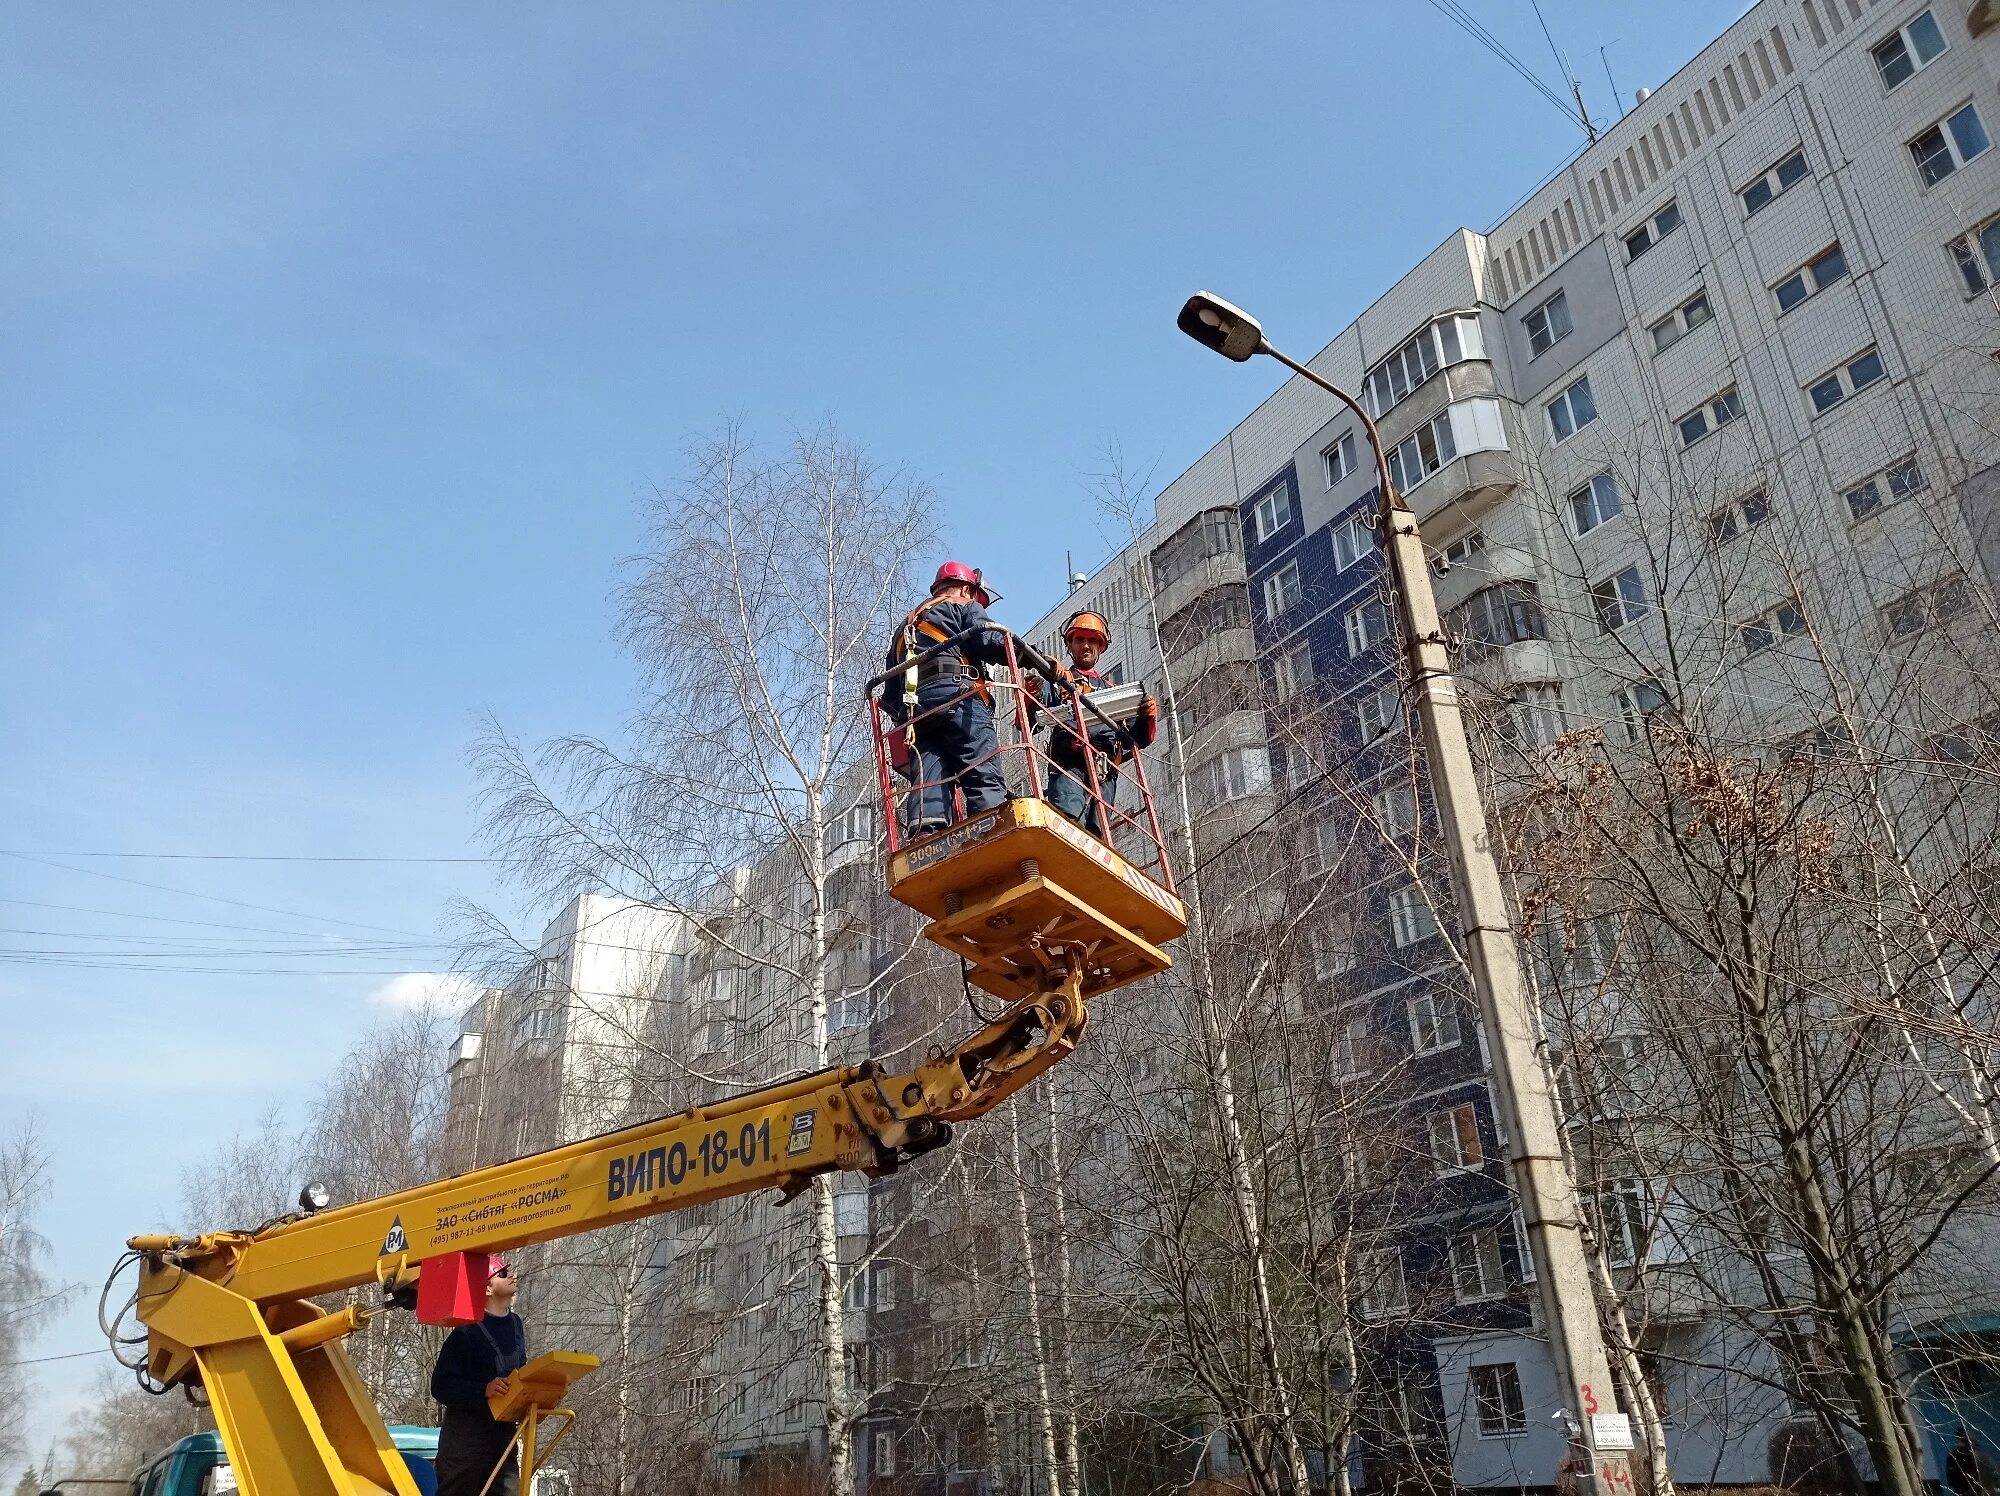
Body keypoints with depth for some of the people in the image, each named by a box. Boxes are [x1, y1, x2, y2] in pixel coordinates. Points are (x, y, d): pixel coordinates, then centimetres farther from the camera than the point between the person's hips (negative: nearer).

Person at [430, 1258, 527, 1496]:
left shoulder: (515, 1324, 10)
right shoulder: (468, 1331, -14)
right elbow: (441, 1386, -17)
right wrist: (484, 1390, -30)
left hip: (504, 1436, 7)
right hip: (465, 1441, -7)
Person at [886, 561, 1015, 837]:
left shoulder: (907, 626, 39)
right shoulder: (964, 607, 18)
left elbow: (891, 691, 32)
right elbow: (991, 641, -4)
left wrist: (904, 721, 30)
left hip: (913, 706, 6)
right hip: (957, 696, -6)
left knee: (930, 784, -5)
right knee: (985, 777, -17)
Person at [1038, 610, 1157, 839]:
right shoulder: (1056, 683, 22)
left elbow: (1140, 739, 27)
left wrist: (1149, 717, 4)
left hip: (1105, 774, 4)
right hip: (1069, 767, -4)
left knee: (1094, 832, -10)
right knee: (1069, 821, -28)